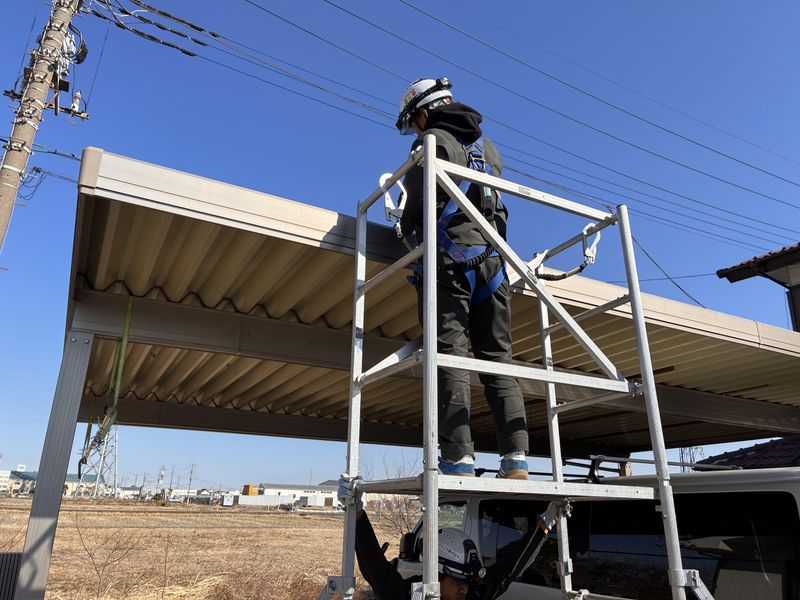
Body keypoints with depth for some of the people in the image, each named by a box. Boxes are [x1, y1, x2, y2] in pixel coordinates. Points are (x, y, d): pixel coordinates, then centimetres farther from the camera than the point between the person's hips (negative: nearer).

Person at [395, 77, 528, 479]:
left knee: (450, 355, -10)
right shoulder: (489, 147, 25)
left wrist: (406, 230, 21)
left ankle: (459, 461, -16)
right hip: (492, 261, 6)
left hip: (450, 262, -6)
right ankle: (516, 460, -4)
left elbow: (414, 200, 0)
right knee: (498, 359, 3)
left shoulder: (433, 141, 4)